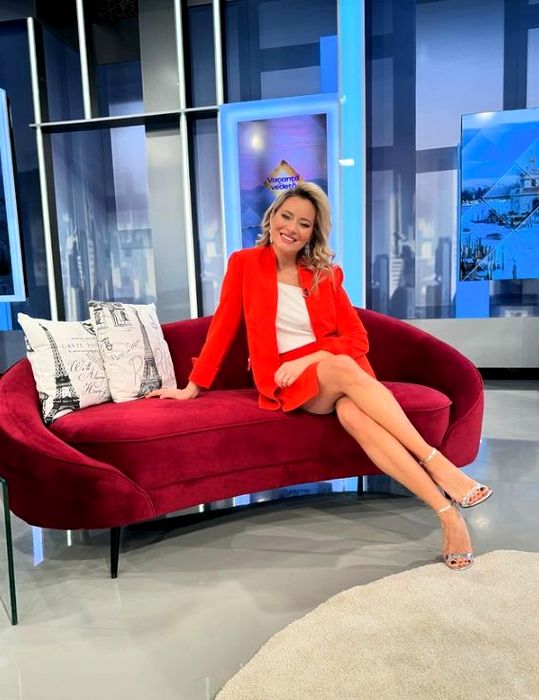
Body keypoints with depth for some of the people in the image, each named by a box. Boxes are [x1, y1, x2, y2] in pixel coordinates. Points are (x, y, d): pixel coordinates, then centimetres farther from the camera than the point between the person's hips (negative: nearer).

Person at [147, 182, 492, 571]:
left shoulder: (326, 275, 9)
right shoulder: (245, 264, 5)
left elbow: (357, 338, 3)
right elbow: (223, 326, 4)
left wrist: (307, 358, -14)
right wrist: (194, 386, 0)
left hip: (338, 367, 2)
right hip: (286, 381, -2)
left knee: (352, 413, -35)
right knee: (344, 371, -35)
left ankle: (447, 511, -31)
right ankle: (443, 495, -38)